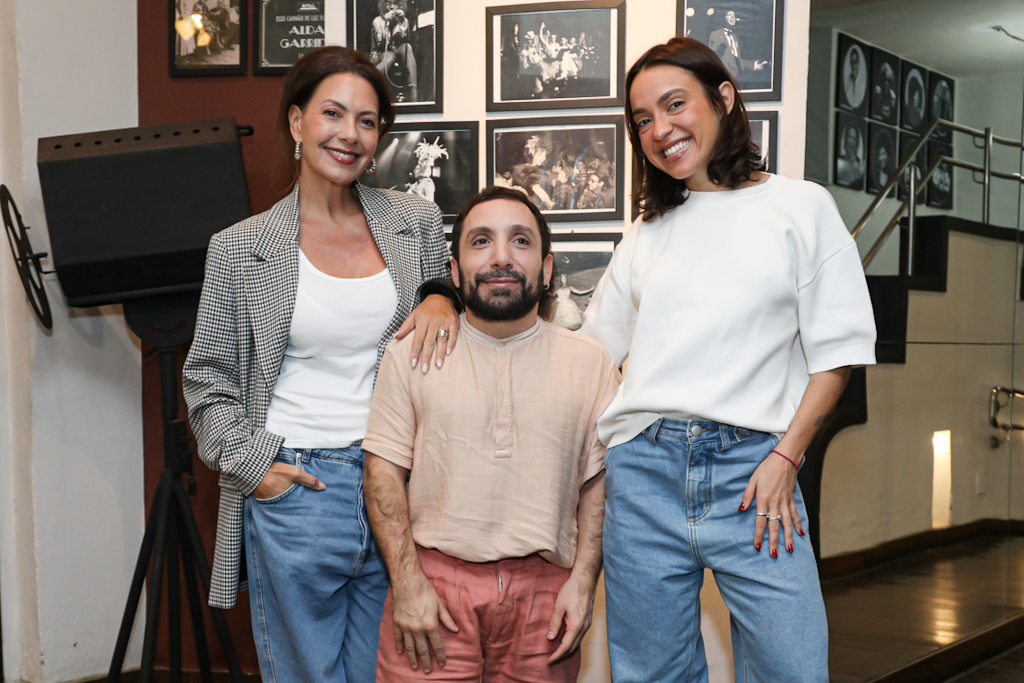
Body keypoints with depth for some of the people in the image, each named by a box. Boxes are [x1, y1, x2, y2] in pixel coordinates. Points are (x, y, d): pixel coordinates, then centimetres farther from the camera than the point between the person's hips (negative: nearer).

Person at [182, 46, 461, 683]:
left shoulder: (418, 221, 5)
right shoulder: (240, 248, 1)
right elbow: (208, 377, 6)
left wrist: (443, 300, -4)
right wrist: (249, 463, -6)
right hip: (295, 489, -2)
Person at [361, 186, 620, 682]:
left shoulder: (591, 363, 5)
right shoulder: (410, 354, 4)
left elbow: (600, 480, 5)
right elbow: (383, 470, 1)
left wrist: (583, 580, -4)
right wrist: (407, 582, -7)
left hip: (544, 586, 1)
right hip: (434, 579, -1)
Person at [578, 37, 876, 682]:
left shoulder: (801, 206, 5)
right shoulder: (648, 232, 17)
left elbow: (836, 350, 2)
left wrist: (785, 458, -8)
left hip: (752, 466, -3)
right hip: (644, 466, 3)